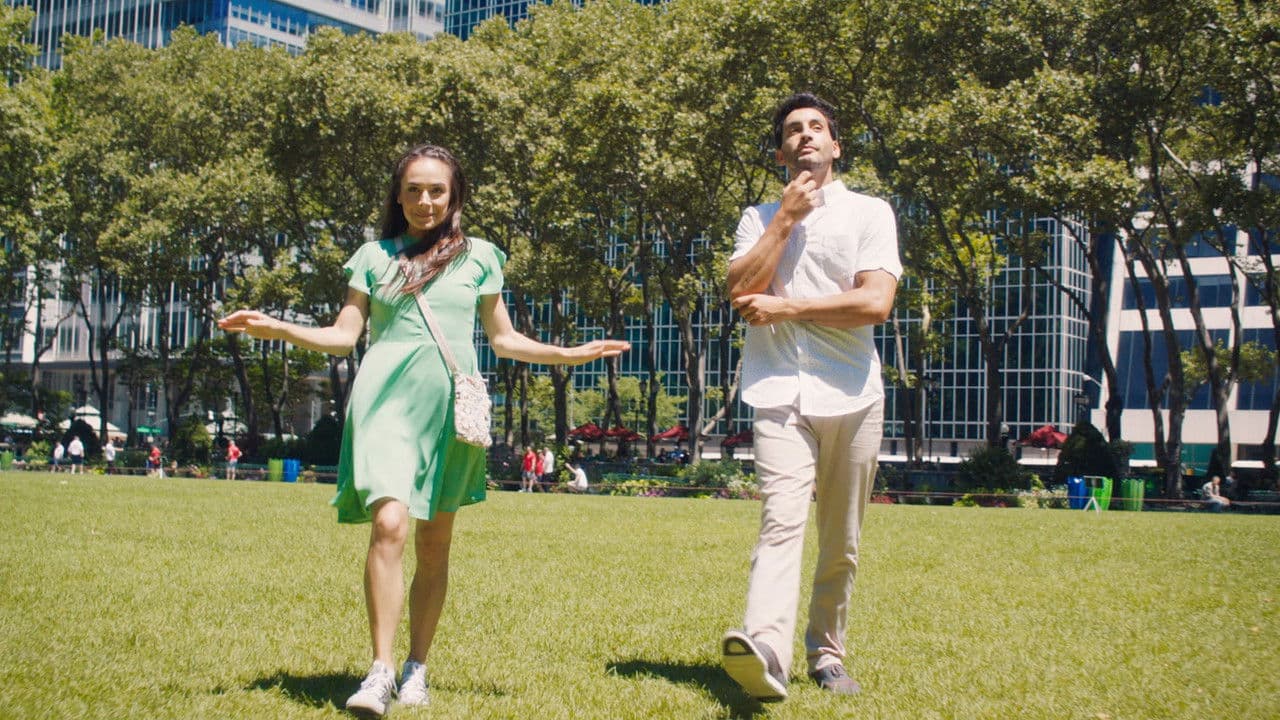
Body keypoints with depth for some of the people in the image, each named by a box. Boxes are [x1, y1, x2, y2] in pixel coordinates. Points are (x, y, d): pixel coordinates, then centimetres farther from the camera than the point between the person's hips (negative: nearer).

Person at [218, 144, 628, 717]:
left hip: (449, 405, 2)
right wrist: (278, 330, -5)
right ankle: (380, 670, -15)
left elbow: (503, 339, 16)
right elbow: (344, 335, 8)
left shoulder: (479, 256, 12)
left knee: (434, 541, 6)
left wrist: (567, 354, 5)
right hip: (387, 399, -1)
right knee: (389, 524, -19)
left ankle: (416, 669, 17)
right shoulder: (374, 256, 11)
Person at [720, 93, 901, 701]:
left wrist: (785, 308, -4)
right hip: (780, 394, 0)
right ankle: (765, 650, -36)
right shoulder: (758, 219, 15)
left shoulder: (870, 212, 8)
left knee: (841, 545, 6)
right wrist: (786, 217, -2)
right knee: (781, 521, -20)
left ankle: (826, 655, 20)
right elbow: (741, 291, -3)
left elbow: (876, 302, -7)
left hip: (852, 397, 1)